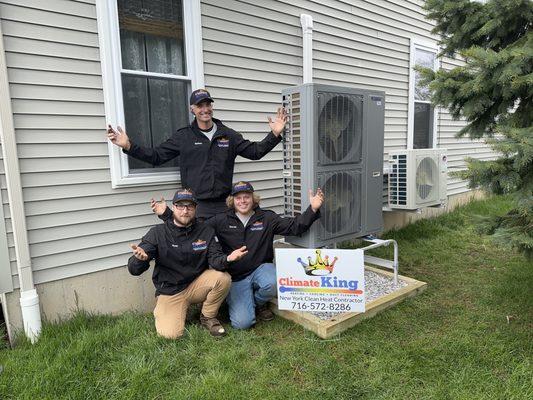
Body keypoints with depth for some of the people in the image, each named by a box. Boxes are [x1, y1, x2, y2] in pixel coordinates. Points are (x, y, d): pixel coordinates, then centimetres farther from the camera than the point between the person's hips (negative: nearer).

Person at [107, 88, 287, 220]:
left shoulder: (228, 135, 8)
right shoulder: (183, 136, 4)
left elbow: (254, 151, 9)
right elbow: (156, 156, 3)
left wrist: (274, 134, -2)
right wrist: (128, 146, -8)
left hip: (224, 206, 2)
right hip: (196, 208, -1)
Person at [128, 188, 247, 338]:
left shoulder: (206, 231, -4)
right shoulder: (158, 232, -9)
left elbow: (215, 260, -14)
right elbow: (134, 269, -13)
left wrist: (227, 259, -39)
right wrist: (140, 258, -39)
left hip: (197, 285, 2)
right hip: (170, 291, -1)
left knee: (223, 278, -25)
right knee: (171, 334, -20)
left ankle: (208, 317, 2)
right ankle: (161, 311, 15)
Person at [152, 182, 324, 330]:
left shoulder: (267, 218, 1)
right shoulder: (222, 220, 0)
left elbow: (295, 226, -4)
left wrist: (313, 209, -18)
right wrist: (166, 214, -10)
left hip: (260, 268, 1)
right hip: (236, 278, -1)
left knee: (272, 284, -36)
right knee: (242, 323, -16)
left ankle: (259, 303, 3)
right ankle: (239, 302, 23)